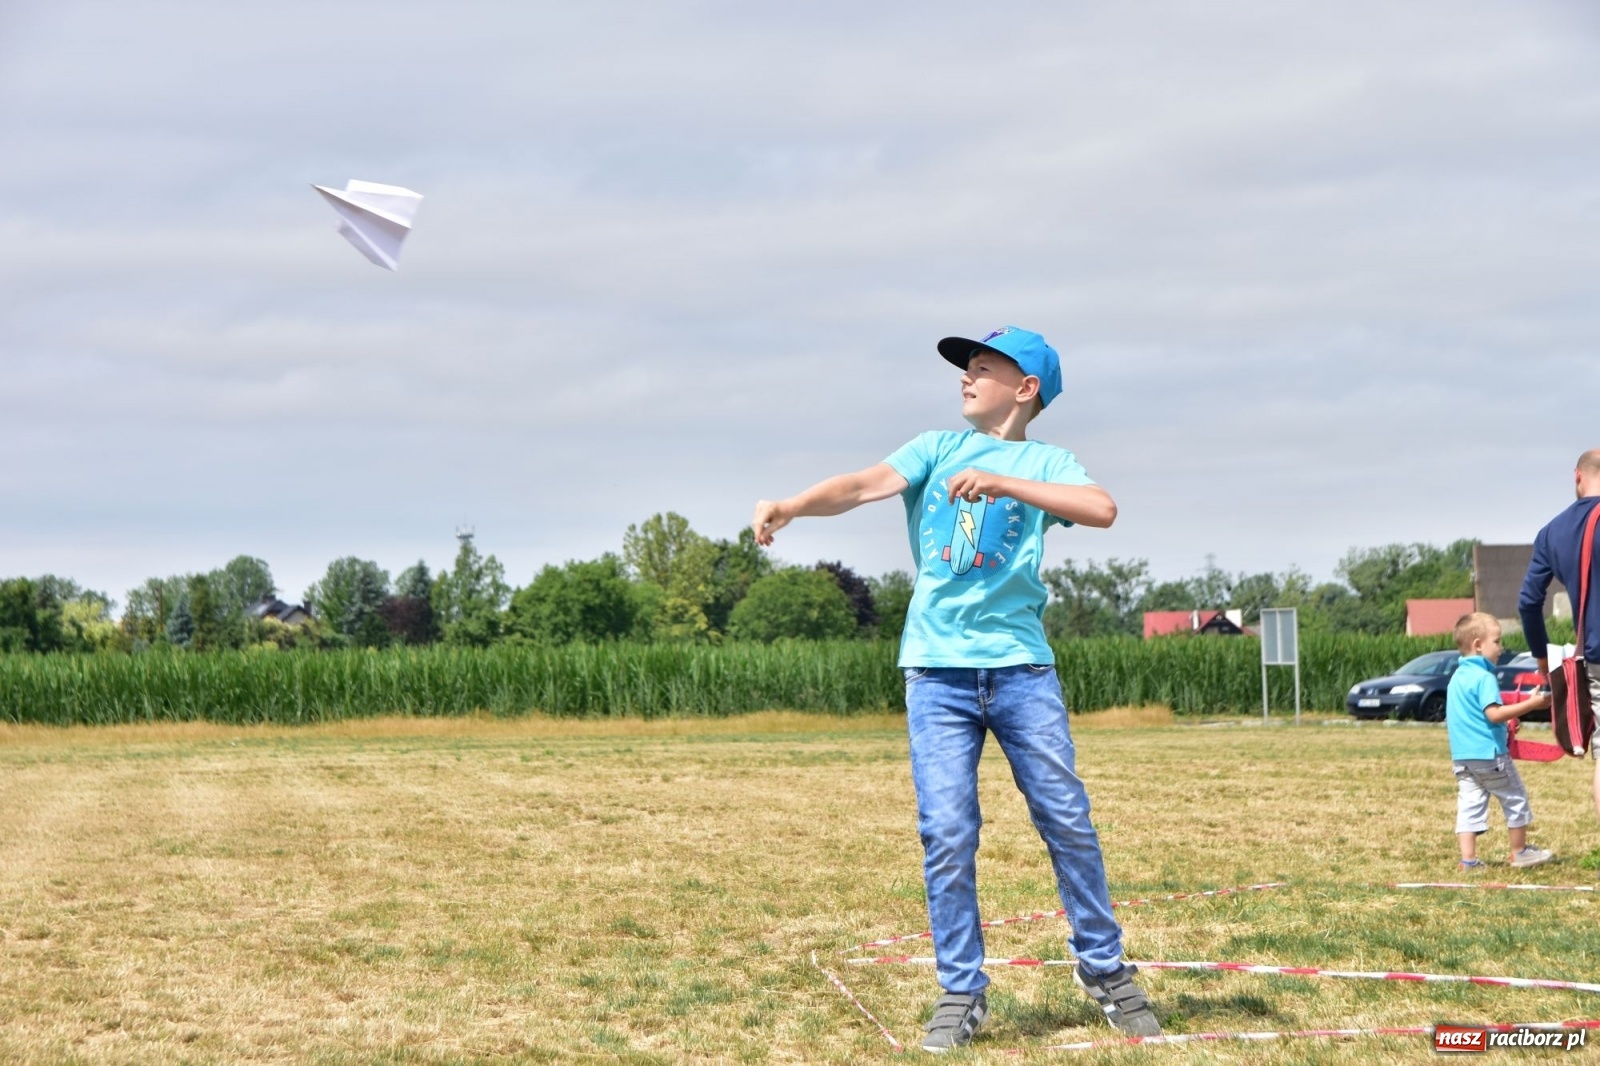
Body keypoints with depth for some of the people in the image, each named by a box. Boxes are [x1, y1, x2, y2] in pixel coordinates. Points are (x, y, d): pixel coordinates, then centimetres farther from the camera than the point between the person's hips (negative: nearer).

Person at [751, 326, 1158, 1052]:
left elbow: (1101, 509, -15)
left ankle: (1104, 969, 16)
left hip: (1020, 664, -1)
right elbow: (863, 486, -6)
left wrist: (1004, 483, -23)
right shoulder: (938, 448, 11)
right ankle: (961, 994, 5)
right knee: (946, 835, -4)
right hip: (937, 667, 1)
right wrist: (793, 504, -26)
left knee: (1067, 820, 0)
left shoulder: (1044, 463, 6)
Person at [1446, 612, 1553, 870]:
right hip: (1489, 754, -8)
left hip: (1462, 756, 8)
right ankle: (1519, 852, 18)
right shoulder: (1484, 677, -16)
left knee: (1469, 806, 4)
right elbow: (1494, 713, -25)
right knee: (1515, 800, 9)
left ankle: (1468, 859, -3)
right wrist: (1531, 704, -23)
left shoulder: (1457, 677, 12)